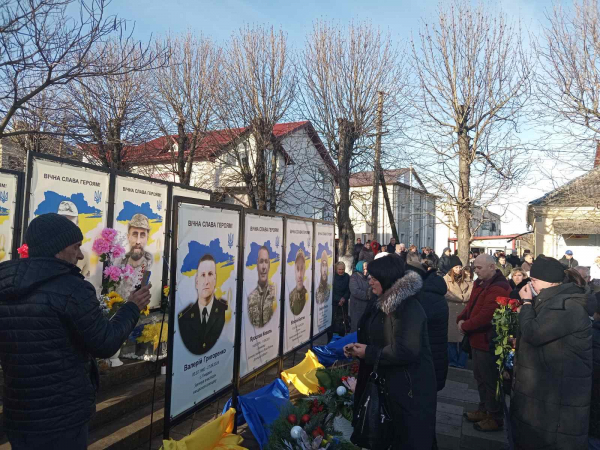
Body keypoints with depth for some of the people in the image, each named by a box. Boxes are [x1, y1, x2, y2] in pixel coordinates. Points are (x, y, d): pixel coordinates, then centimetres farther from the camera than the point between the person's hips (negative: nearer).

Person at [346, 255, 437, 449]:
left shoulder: (409, 308, -24)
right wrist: (358, 348, -3)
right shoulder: (383, 302, 5)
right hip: (389, 381, 9)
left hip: (410, 386, -9)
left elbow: (406, 351, -30)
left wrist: (368, 353, -21)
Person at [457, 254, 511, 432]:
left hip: (488, 341, -10)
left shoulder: (498, 288, -25)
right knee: (480, 377, 21)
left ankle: (496, 418, 18)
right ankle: (484, 409, 37)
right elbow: (471, 305, 14)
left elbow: (486, 315, -30)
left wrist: (465, 326, -17)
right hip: (477, 338, 10)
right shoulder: (480, 283, 10)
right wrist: (461, 319, -5)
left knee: (490, 380, 4)